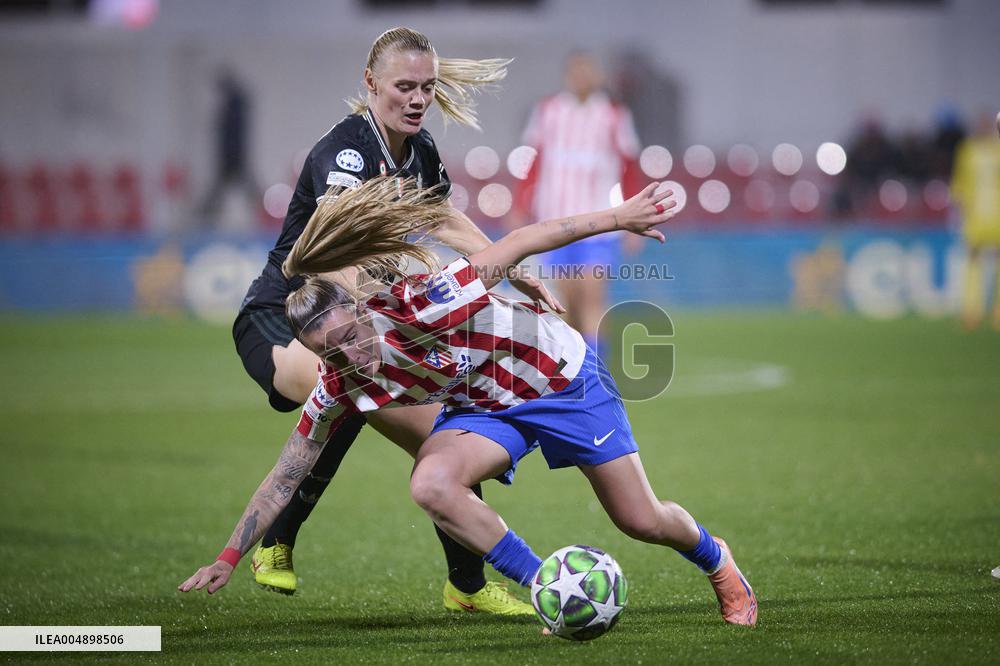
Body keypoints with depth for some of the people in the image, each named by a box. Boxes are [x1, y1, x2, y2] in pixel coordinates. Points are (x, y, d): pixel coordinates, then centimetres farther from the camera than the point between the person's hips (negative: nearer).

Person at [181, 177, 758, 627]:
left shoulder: (421, 306, -34)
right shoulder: (339, 390, -18)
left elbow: (515, 245, -28)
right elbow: (284, 479, -9)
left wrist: (619, 217, -26)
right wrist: (228, 559, -11)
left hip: (561, 376, -4)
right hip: (483, 408, 4)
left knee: (642, 521, 0)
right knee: (431, 483, -28)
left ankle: (715, 558, 37)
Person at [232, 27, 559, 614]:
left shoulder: (420, 151, 0)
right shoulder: (345, 151, -26)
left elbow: (448, 223, 17)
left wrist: (519, 277, 9)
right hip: (278, 323, -8)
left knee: (443, 436, 5)